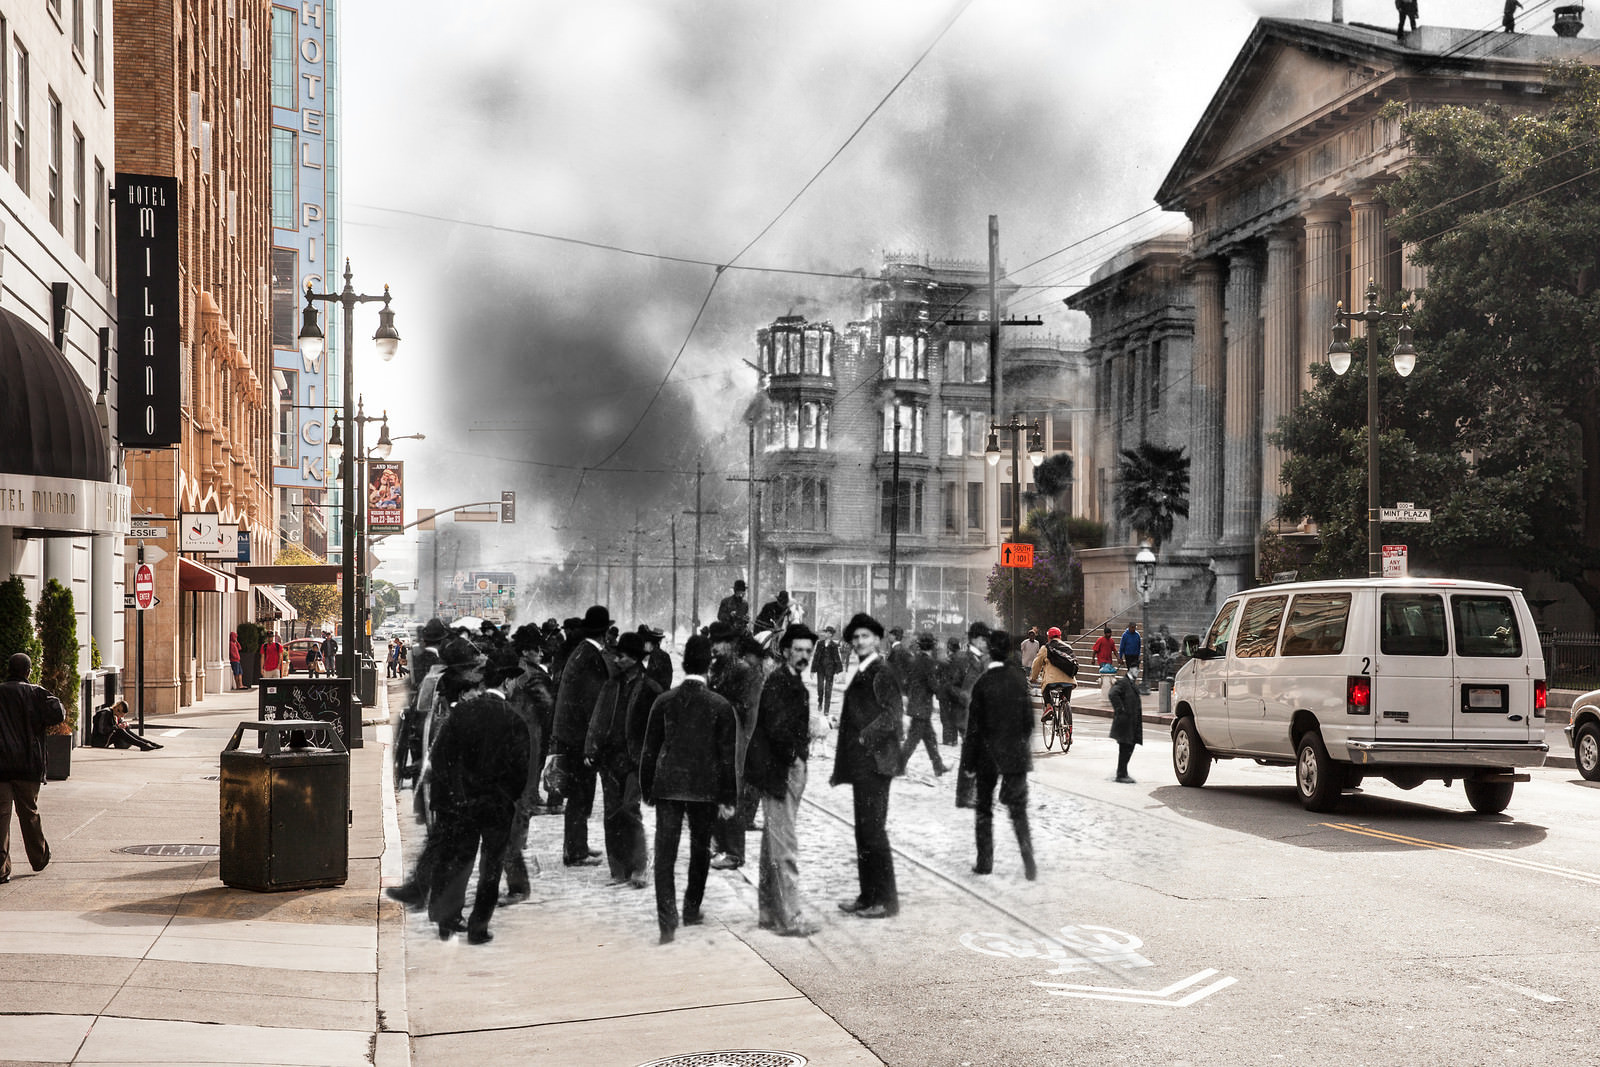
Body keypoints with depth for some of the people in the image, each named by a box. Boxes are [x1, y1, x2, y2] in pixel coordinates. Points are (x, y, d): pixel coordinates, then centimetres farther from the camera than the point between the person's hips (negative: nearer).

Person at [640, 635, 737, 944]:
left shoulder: (664, 701, -2)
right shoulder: (720, 707, -7)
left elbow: (649, 749, 3)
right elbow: (726, 756, -5)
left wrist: (646, 789, 12)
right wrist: (726, 797, 2)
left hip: (668, 785, 0)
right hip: (705, 788, 0)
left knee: (665, 853, -1)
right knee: (700, 850, 17)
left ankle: (667, 921, -10)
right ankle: (691, 910, 29)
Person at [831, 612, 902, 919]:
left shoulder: (882, 673, -9)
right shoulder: (860, 674, 18)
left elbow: (892, 714, -19)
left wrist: (867, 735, -30)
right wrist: (841, 767, 19)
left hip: (875, 762, -9)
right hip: (860, 764, 9)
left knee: (873, 831, -7)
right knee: (863, 833, 13)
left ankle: (886, 900, -1)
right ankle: (869, 896, 19)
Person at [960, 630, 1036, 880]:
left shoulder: (983, 683, -12)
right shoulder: (1019, 677, -3)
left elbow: (974, 726, -10)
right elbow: (1028, 718, 2)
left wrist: (968, 762, -3)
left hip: (988, 755, -2)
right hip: (1015, 754, 2)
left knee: (983, 809, 12)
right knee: (1018, 810, 7)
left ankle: (985, 862, 14)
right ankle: (1028, 860, -7)